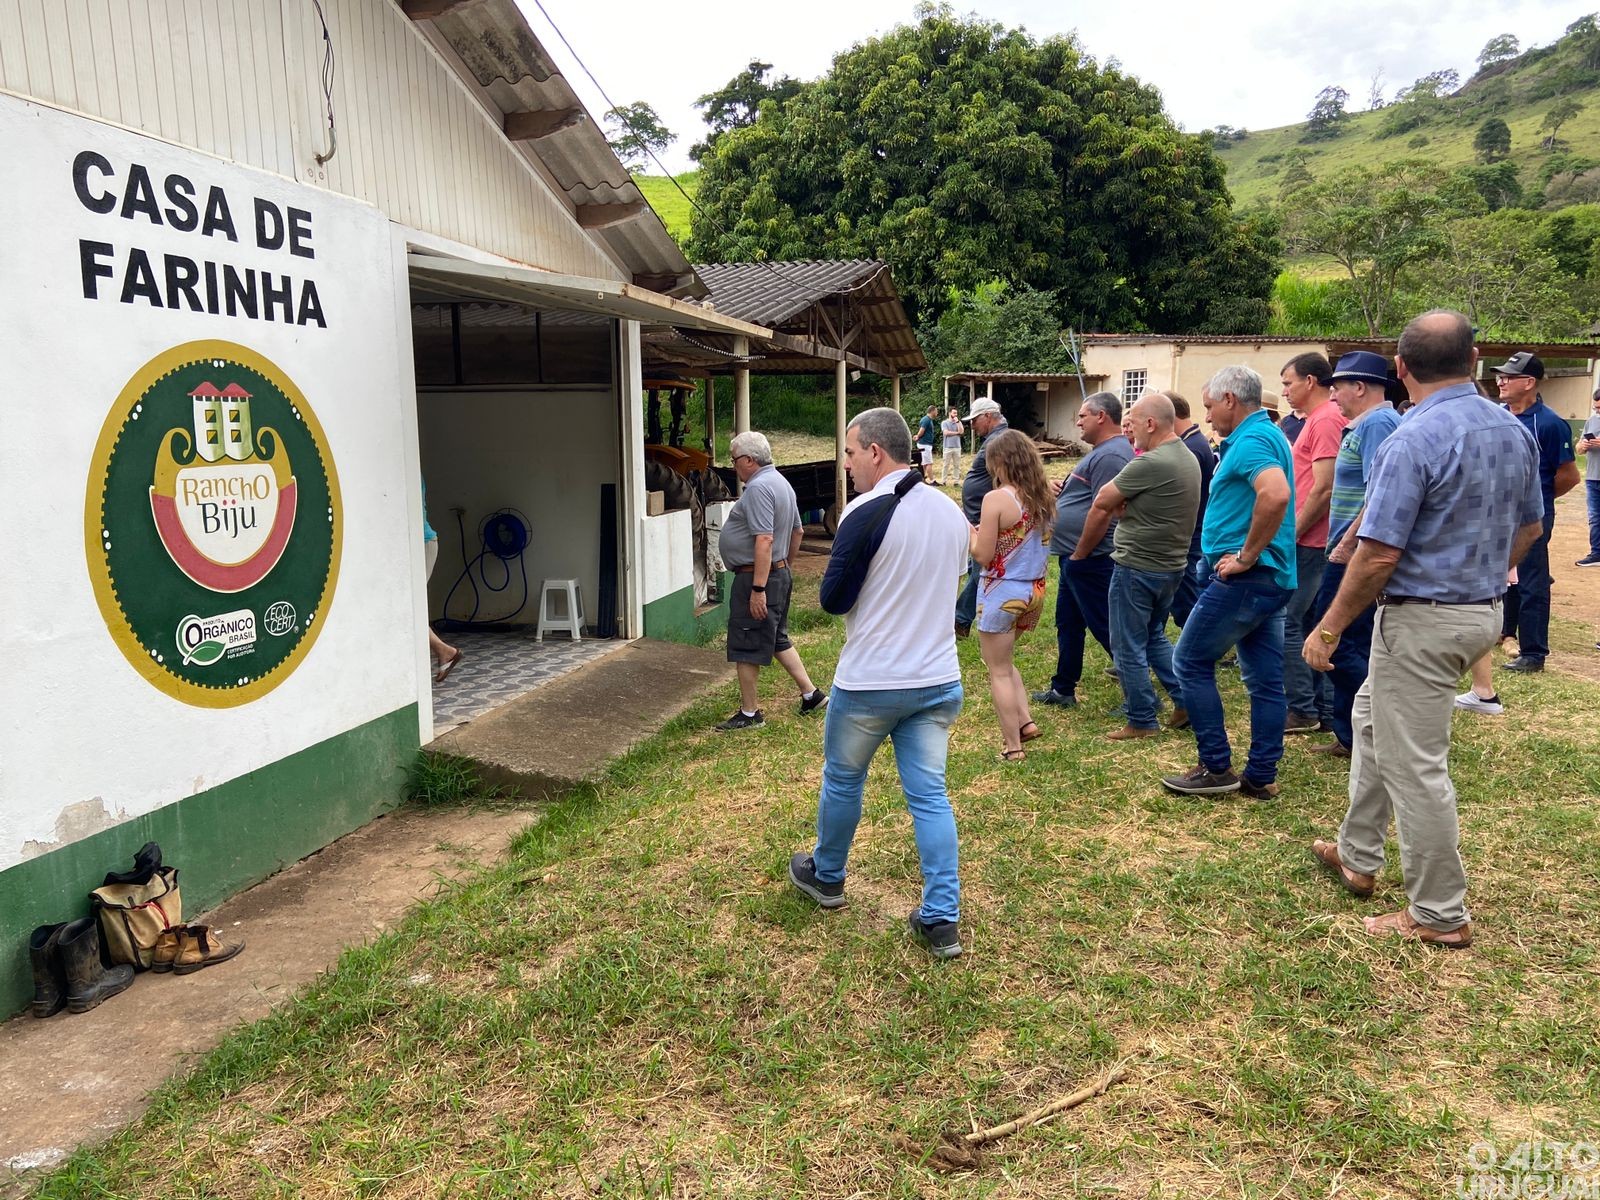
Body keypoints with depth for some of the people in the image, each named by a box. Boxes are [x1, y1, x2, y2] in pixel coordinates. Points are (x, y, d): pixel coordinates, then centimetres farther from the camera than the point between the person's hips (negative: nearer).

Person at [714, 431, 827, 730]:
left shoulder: (758, 488, -20)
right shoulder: (781, 482, 13)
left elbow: (764, 540, -27)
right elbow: (797, 531, 21)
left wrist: (758, 589, -27)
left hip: (755, 578, -10)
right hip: (780, 573, 10)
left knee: (745, 647, 0)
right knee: (778, 640, 20)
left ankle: (749, 713, 8)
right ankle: (811, 694, 24)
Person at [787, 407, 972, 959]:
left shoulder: (866, 512, -18)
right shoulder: (951, 511, 4)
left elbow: (833, 599, -13)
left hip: (868, 682, -5)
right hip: (938, 680, 5)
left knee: (842, 780, 17)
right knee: (930, 795, 9)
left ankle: (826, 877, 38)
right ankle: (941, 920, 9)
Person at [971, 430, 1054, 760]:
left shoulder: (996, 499, -18)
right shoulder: (1042, 498, 4)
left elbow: (983, 556, -17)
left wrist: (969, 530, 0)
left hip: (1002, 593, -7)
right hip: (1035, 591, 7)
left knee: (999, 671, 6)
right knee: (1004, 662, 26)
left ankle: (1013, 746, 11)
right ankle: (1024, 721, 19)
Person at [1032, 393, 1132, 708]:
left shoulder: (1110, 455, -19)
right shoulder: (1102, 451, 15)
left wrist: (1079, 554, -19)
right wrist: (1063, 491, 4)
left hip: (1089, 560, -11)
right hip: (1075, 556, 11)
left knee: (1105, 627, -3)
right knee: (1068, 624, 18)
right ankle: (1063, 689, 29)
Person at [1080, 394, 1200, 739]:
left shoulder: (1151, 464, -22)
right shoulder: (1188, 458, 9)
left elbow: (1103, 501, -14)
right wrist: (1120, 503, -10)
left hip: (1137, 566, -9)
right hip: (1172, 565, 9)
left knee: (1129, 647, 4)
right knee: (1154, 636, 24)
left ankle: (1142, 721, 12)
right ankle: (1186, 701, 22)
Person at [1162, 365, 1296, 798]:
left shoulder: (1252, 440, -15)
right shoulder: (1268, 435, 17)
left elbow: (1276, 494, -34)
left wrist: (1247, 555, -25)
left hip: (1246, 579, -10)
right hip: (1272, 579, 10)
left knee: (1191, 663, 0)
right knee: (1265, 680, 11)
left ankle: (1216, 768, 5)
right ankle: (1261, 776, 18)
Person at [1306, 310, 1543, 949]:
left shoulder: (1414, 440, -21)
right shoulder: (1515, 431, 5)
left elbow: (1378, 556, -23)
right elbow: (1529, 528, 16)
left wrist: (1329, 629, -14)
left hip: (1421, 618, -9)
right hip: (1484, 611, 9)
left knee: (1414, 764, 2)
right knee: (1372, 717, 24)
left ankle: (1440, 915, 15)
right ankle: (1358, 858, 35)